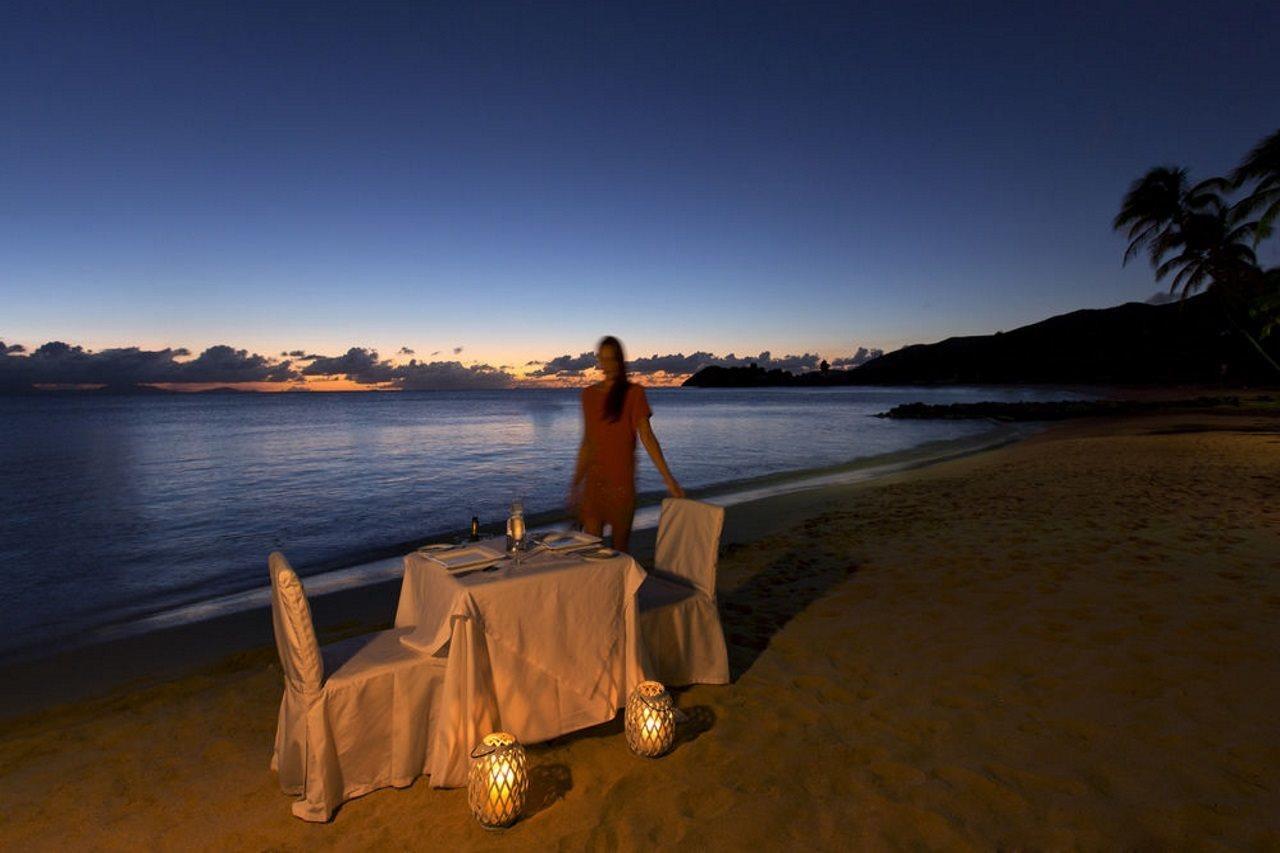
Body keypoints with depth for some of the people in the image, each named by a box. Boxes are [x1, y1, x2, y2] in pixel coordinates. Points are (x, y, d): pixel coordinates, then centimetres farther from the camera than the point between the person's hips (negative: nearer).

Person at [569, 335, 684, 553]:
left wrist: (668, 479, -12)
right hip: (593, 481, 4)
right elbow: (587, 442, 14)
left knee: (620, 547, 4)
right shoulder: (588, 394, 10)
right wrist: (575, 483, 15)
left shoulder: (633, 392, -3)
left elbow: (646, 437, -6)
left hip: (621, 481, -4)